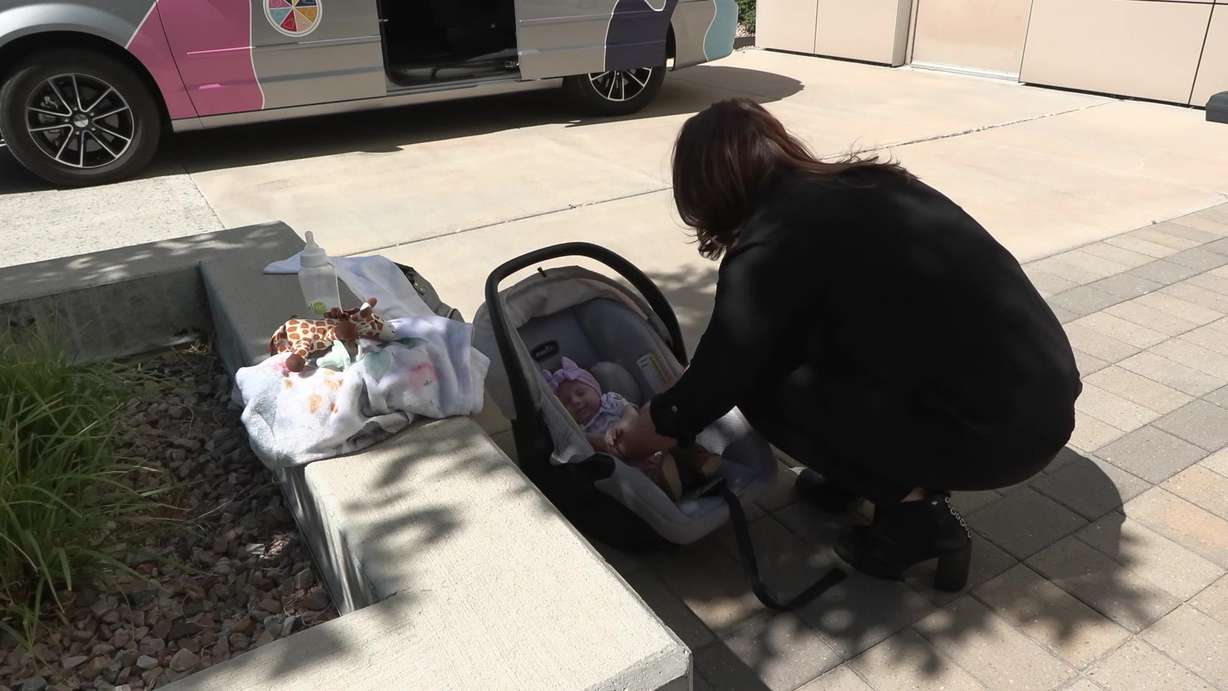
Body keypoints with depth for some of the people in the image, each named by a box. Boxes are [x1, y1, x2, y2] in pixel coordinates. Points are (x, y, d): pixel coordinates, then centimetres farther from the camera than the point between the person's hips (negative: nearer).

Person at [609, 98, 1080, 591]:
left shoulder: (773, 245, -13)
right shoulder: (862, 186, 12)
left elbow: (722, 375, -5)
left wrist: (642, 433, 14)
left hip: (999, 430, -8)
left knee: (762, 386, 0)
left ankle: (916, 516, 4)